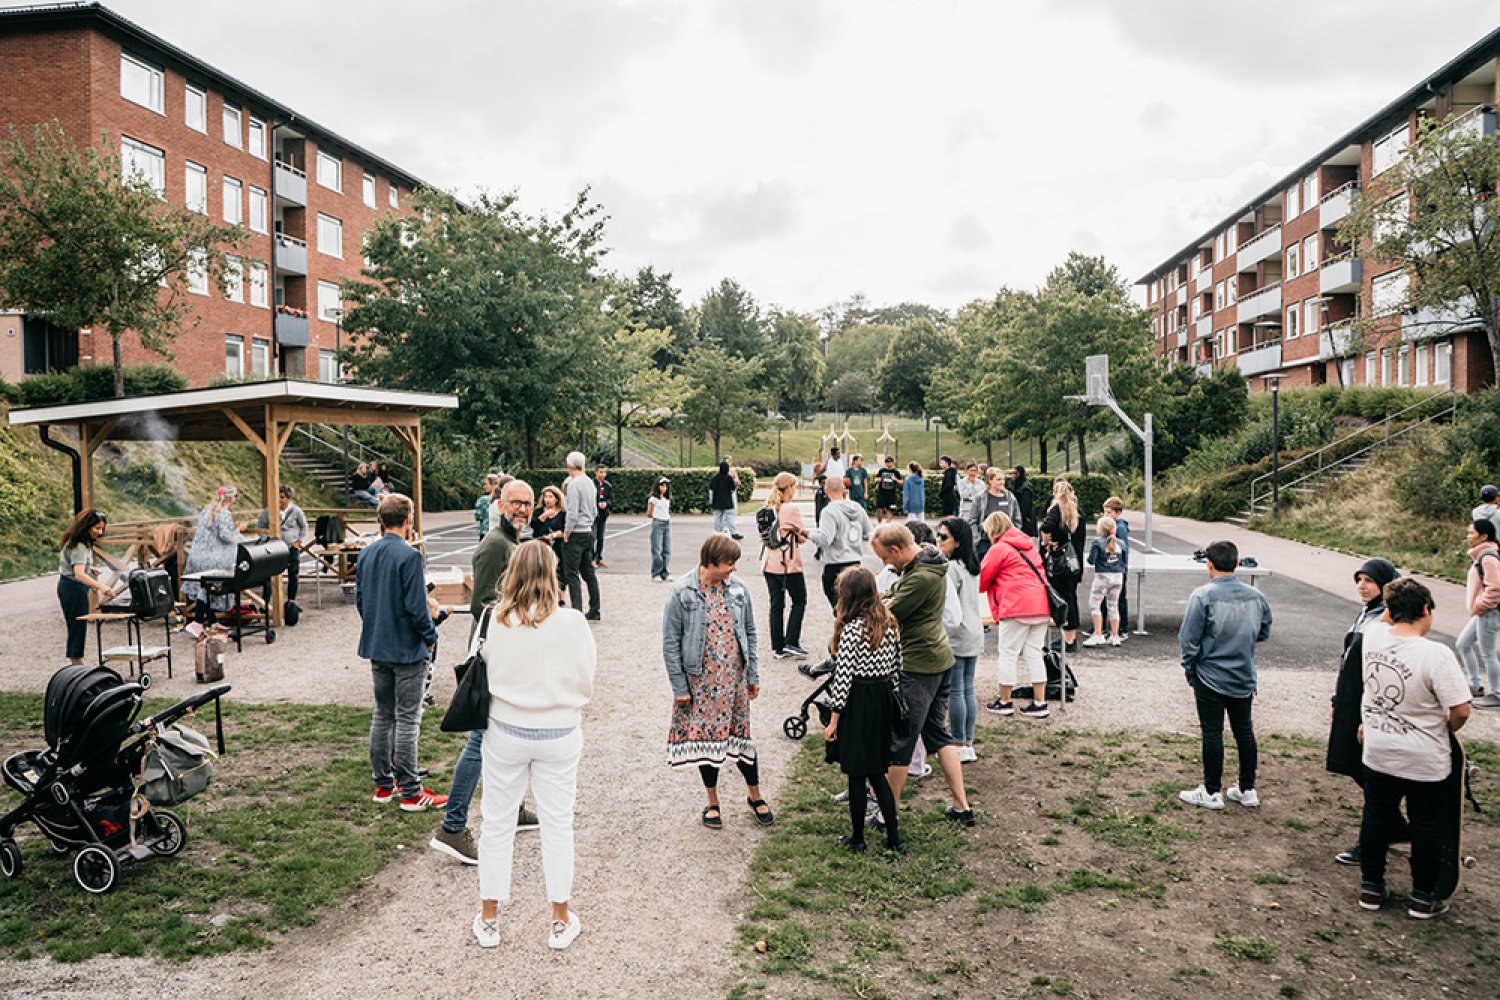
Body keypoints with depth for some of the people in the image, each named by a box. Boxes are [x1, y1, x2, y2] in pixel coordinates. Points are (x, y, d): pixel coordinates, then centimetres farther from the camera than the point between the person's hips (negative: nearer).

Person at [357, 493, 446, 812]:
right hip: (407, 649, -7)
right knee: (407, 719, -1)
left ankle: (383, 784, 24)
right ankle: (410, 792, 6)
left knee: (382, 715, 16)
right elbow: (416, 605, -19)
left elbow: (359, 600, 11)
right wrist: (430, 636, -4)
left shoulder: (366, 554, 4)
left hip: (376, 647, 7)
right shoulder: (409, 556, -19)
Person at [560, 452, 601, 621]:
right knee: (588, 572, 14)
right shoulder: (590, 482, 10)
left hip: (576, 533, -8)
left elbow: (572, 512, -19)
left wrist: (566, 533, -11)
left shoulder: (574, 484, -15)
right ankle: (594, 612, 18)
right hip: (589, 531, 8)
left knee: (571, 574, -5)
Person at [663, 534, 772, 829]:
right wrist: (679, 687, -9)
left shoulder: (739, 589, -1)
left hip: (735, 678, 3)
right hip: (700, 681, -2)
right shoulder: (682, 593, -12)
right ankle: (712, 802, 27)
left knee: (741, 735, 11)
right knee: (706, 738, 8)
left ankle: (755, 795, 31)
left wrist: (753, 675, 8)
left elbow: (750, 634, 9)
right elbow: (670, 643, -8)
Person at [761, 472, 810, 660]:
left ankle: (778, 647, 11)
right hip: (789, 563, -6)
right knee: (799, 601, 10)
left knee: (776, 604, 10)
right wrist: (806, 534, 12)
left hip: (770, 563, 6)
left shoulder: (768, 508, 6)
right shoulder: (792, 509, -13)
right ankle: (791, 643, 2)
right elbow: (802, 536, -8)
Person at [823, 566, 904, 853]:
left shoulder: (851, 628, -17)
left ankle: (857, 838, 19)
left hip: (857, 703, -7)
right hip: (883, 701, 7)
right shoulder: (890, 625, 3)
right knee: (877, 772, 17)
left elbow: (843, 677, -17)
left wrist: (833, 720, -12)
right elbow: (896, 670, 9)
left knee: (856, 775, 7)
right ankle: (894, 836, 19)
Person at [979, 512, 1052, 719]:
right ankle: (1040, 703, 8)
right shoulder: (1029, 545, 20)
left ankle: (1005, 702, 8)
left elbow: (982, 580, 1)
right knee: (1034, 654, 10)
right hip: (1041, 605, 8)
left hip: (1017, 608, -7)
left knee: (1008, 653, 3)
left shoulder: (999, 548, -4)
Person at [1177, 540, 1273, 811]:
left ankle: (1212, 792, 12)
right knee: (1244, 731, 15)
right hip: (1244, 678, 5)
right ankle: (1247, 789, 25)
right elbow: (1264, 633, 12)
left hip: (1210, 678, -5)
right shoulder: (1256, 596, -2)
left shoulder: (1203, 595, -17)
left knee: (1212, 733, 4)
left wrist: (1189, 669, -1)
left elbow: (1188, 639, -15)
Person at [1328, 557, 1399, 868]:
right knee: (1360, 773, 17)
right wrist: (1336, 702, 20)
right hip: (1350, 706, 9)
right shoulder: (1365, 614, 10)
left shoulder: (1385, 622, -19)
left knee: (1369, 776, 2)